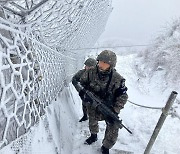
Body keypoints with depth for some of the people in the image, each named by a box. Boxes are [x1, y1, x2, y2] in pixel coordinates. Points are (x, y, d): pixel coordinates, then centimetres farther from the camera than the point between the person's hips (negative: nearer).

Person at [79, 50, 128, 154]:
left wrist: (114, 111, -22)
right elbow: (81, 83, -1)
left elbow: (122, 97, -14)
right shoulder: (91, 72, -18)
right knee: (92, 123, 23)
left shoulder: (117, 79, -23)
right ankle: (93, 136, 58)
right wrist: (83, 92, -21)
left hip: (109, 108, -2)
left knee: (113, 129, -7)